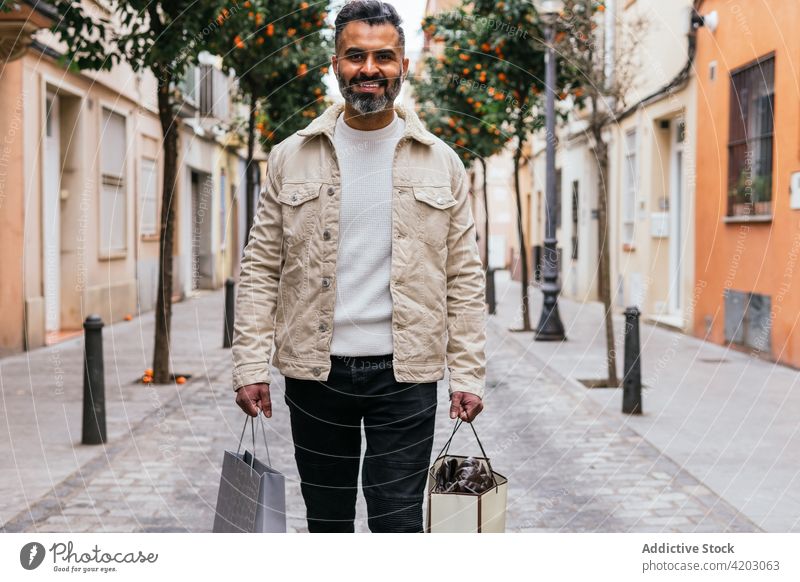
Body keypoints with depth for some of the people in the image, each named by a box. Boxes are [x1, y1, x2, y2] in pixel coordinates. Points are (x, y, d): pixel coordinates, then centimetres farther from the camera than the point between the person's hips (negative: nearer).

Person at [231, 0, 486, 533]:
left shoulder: (441, 163, 4)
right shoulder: (292, 158, 4)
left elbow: (465, 279, 4)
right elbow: (261, 270, 3)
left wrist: (468, 374, -2)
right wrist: (251, 366, -5)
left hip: (405, 374, -1)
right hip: (316, 372, 1)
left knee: (398, 526, -3)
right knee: (327, 525, 12)